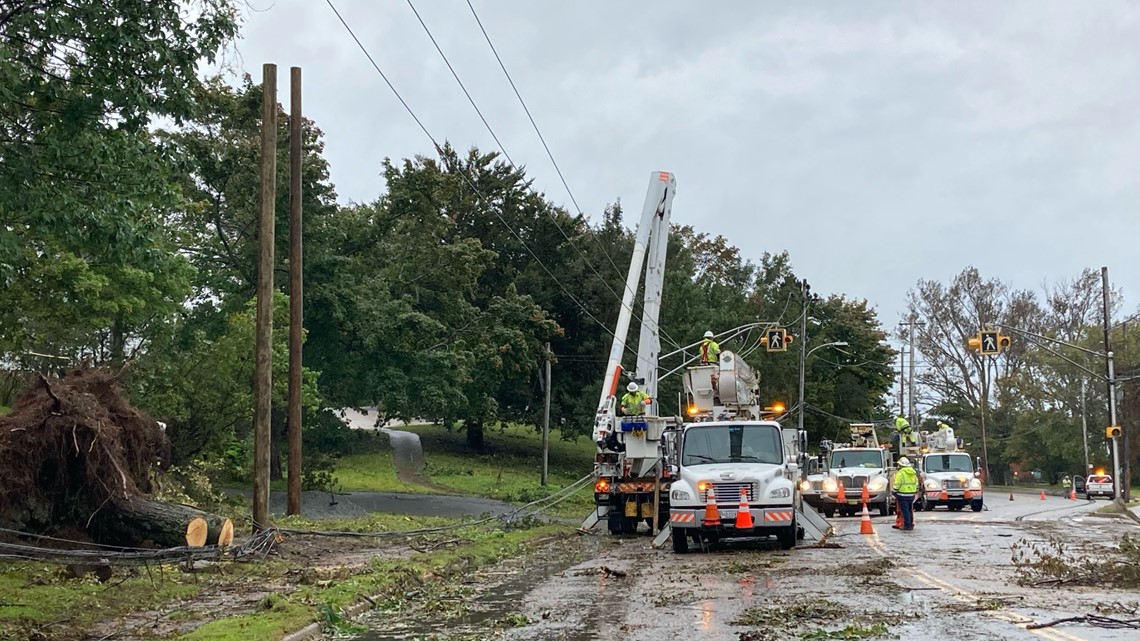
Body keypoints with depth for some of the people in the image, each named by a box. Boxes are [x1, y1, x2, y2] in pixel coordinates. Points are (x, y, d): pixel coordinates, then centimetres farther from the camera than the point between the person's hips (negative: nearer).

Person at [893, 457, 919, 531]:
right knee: (910, 510, 14)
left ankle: (907, 525, -4)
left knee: (905, 510, -3)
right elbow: (916, 484, 18)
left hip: (903, 495, -7)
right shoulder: (913, 473, 12)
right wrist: (915, 492, 24)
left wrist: (894, 492, -3)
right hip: (911, 494, 7)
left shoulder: (900, 473, -11)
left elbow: (897, 485, -12)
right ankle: (911, 525, 16)